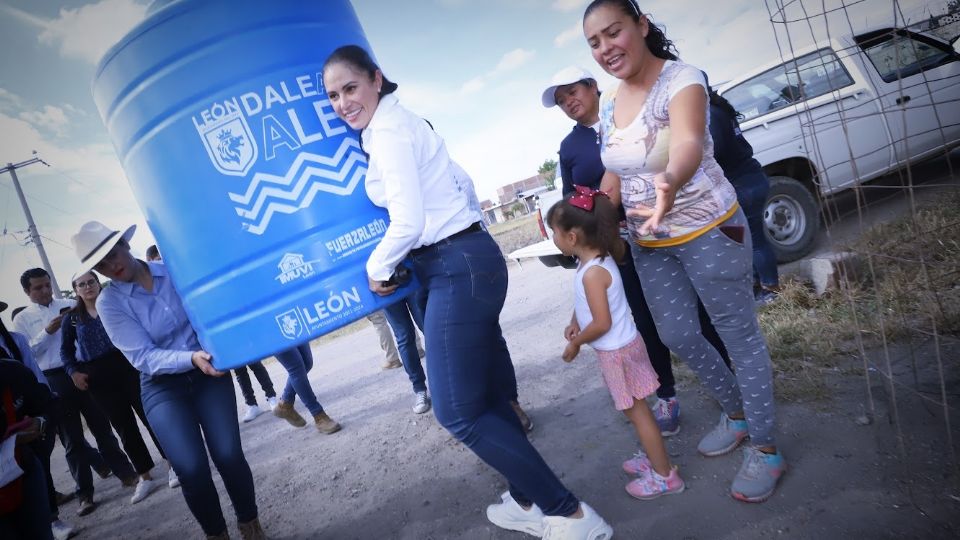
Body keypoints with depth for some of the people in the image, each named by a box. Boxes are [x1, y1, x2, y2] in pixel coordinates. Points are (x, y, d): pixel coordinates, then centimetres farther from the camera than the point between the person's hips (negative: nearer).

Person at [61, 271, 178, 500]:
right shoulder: (71, 318, 8)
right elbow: (66, 350, 14)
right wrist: (73, 372, 0)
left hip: (127, 367, -2)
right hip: (98, 377, 2)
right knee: (124, 427, 8)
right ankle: (145, 477, 17)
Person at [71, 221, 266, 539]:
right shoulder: (109, 303, -6)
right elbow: (143, 357, -13)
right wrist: (191, 358, -29)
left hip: (208, 372, 1)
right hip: (163, 386, -1)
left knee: (229, 455, -12)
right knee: (191, 469, -14)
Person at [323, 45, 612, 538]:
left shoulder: (386, 131, -13)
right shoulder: (397, 123, 18)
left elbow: (407, 223, -21)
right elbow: (460, 185, 26)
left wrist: (376, 268, -4)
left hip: (458, 268, -10)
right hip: (469, 260, 10)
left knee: (458, 412, -5)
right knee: (486, 399, 17)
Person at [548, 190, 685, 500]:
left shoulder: (592, 273, -27)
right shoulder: (599, 259, 3)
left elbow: (602, 323, -26)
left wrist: (575, 344, -13)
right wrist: (575, 322, 3)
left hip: (617, 352, -9)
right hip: (617, 348, 9)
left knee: (637, 412, 4)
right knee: (636, 410, 21)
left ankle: (664, 476, 17)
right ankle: (655, 458, 37)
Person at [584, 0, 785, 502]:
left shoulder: (681, 79, -19)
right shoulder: (608, 101, 3)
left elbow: (687, 142, -40)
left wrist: (671, 184, -60)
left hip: (709, 231, -7)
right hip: (649, 245, 7)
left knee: (739, 335, 3)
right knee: (677, 335, 14)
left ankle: (765, 448, 20)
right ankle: (737, 412, 39)